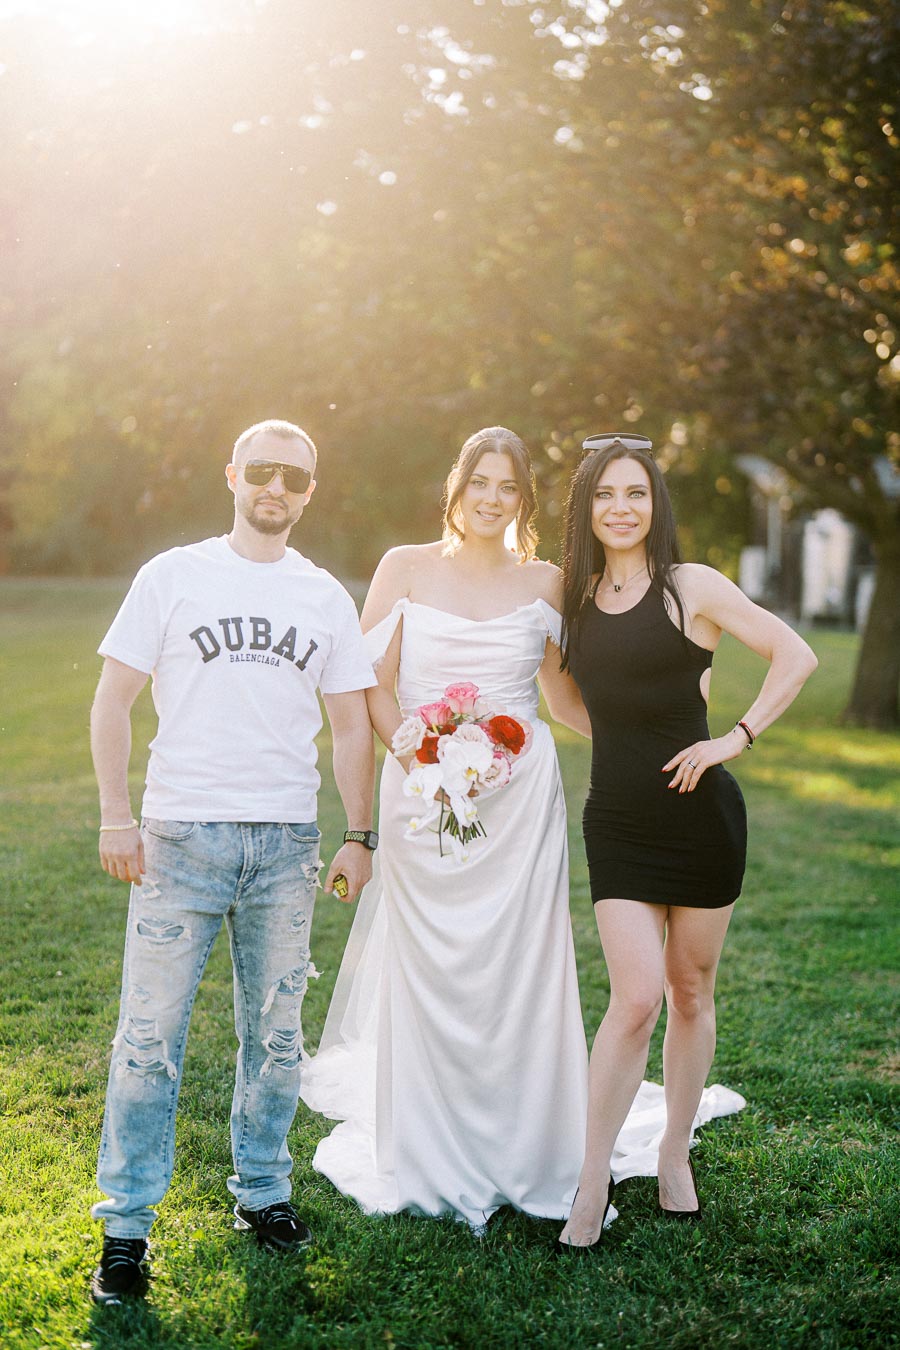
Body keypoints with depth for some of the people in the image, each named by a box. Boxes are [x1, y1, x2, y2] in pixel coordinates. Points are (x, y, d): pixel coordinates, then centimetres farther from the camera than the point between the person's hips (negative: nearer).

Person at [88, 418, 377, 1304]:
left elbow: (351, 725, 14)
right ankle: (126, 1222, 8)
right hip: (180, 834, -2)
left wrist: (359, 835, 8)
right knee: (150, 1035, -3)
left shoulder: (327, 598, 10)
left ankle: (262, 1191, 27)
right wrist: (115, 816, -7)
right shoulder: (173, 576, 2)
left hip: (286, 842, 3)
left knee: (275, 1033, 10)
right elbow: (113, 700, 1)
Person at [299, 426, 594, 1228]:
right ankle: (427, 1158, 20)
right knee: (427, 976, 4)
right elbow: (373, 685, 1)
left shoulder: (545, 584, 6)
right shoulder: (405, 568, 2)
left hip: (520, 798, 1)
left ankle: (519, 1154, 20)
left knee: (518, 974, 4)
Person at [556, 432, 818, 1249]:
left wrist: (736, 739, -10)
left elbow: (796, 657, -4)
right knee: (636, 997, -9)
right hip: (618, 821, 1)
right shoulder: (575, 599, 6)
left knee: (691, 993, 9)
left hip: (699, 813, -1)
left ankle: (675, 1156, 27)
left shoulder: (692, 588, -4)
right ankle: (594, 1181, 2)